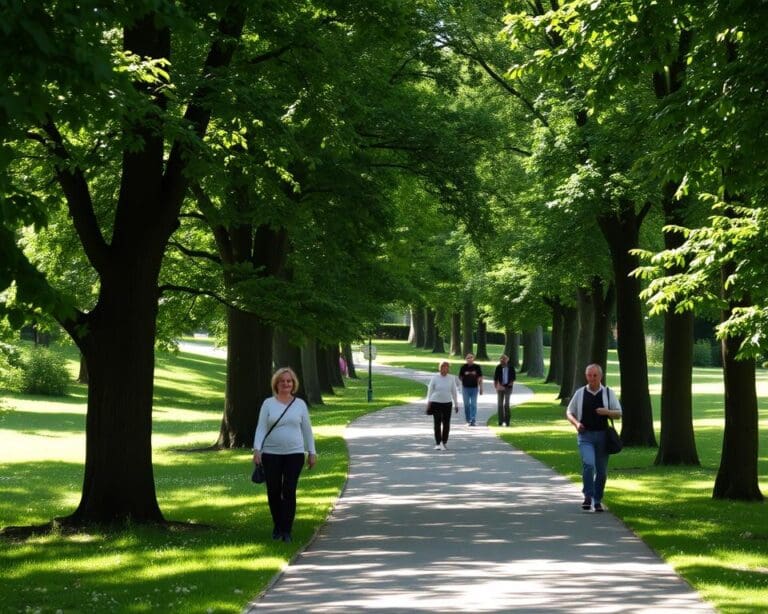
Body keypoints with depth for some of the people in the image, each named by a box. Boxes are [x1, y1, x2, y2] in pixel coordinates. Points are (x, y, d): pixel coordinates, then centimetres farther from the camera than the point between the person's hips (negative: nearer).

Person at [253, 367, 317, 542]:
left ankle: (286, 531, -3)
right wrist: (257, 449, -13)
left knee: (289, 492, -6)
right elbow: (261, 428, -2)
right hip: (271, 454, 0)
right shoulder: (268, 404, 2)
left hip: (294, 454, 0)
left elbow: (307, 429, 10)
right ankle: (277, 526, 23)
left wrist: (312, 452, 8)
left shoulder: (300, 404, 6)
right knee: (273, 492, 4)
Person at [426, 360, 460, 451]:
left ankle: (444, 443, 13)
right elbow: (430, 390, 1)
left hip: (447, 403, 2)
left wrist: (456, 404, 6)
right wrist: (428, 403, -2)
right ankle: (437, 443, 4)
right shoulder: (435, 377, -3)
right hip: (436, 403, -2)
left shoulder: (451, 378, 2)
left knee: (446, 424, 2)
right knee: (437, 424, -1)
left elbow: (454, 392, 7)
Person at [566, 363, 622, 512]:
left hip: (603, 435, 1)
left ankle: (597, 500, 19)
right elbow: (569, 412, 13)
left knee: (602, 470, 5)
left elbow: (619, 413, 6)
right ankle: (588, 496, -11)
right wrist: (576, 423, -8)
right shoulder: (580, 393, 6)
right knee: (588, 464, -22)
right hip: (585, 435, -1)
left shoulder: (608, 393, 5)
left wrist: (607, 412, -15)